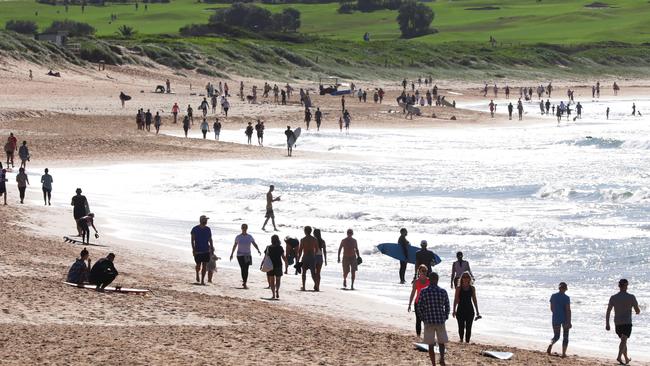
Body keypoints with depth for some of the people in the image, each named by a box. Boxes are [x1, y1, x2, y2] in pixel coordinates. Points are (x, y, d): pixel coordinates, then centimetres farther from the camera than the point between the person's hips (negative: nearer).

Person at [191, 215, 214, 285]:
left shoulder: (208, 229, 7)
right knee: (198, 265, 0)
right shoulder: (195, 229, -4)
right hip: (198, 251, -3)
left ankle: (202, 280, 4)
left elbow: (210, 240, 13)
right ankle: (197, 273, 33)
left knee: (204, 266, -1)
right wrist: (193, 249, -14)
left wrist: (212, 249, 8)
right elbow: (192, 240, -5)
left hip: (206, 250, 3)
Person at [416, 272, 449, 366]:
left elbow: (419, 308, -3)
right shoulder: (443, 292, -4)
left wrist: (423, 319, 10)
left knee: (430, 344, 8)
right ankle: (442, 358, -8)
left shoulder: (423, 292, -7)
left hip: (428, 322, -1)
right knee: (441, 342, 15)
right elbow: (447, 307, 3)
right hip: (441, 321, 1)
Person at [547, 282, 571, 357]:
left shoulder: (553, 296, 1)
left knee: (556, 336, 13)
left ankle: (551, 344, -20)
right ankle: (563, 353, 8)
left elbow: (552, 308, 9)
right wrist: (569, 322, -14)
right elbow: (568, 310, -15)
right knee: (565, 337, 12)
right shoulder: (566, 298, -12)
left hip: (555, 319, 3)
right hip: (565, 319, -3)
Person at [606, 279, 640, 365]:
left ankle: (626, 359, 32)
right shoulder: (631, 297, -5)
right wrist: (638, 312, 24)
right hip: (627, 322, -4)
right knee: (624, 341, -13)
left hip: (617, 323, 4)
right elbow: (637, 311, -1)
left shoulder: (613, 298, 3)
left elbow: (608, 312, 1)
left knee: (623, 340, 21)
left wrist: (607, 324, 5)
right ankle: (619, 357, -33)